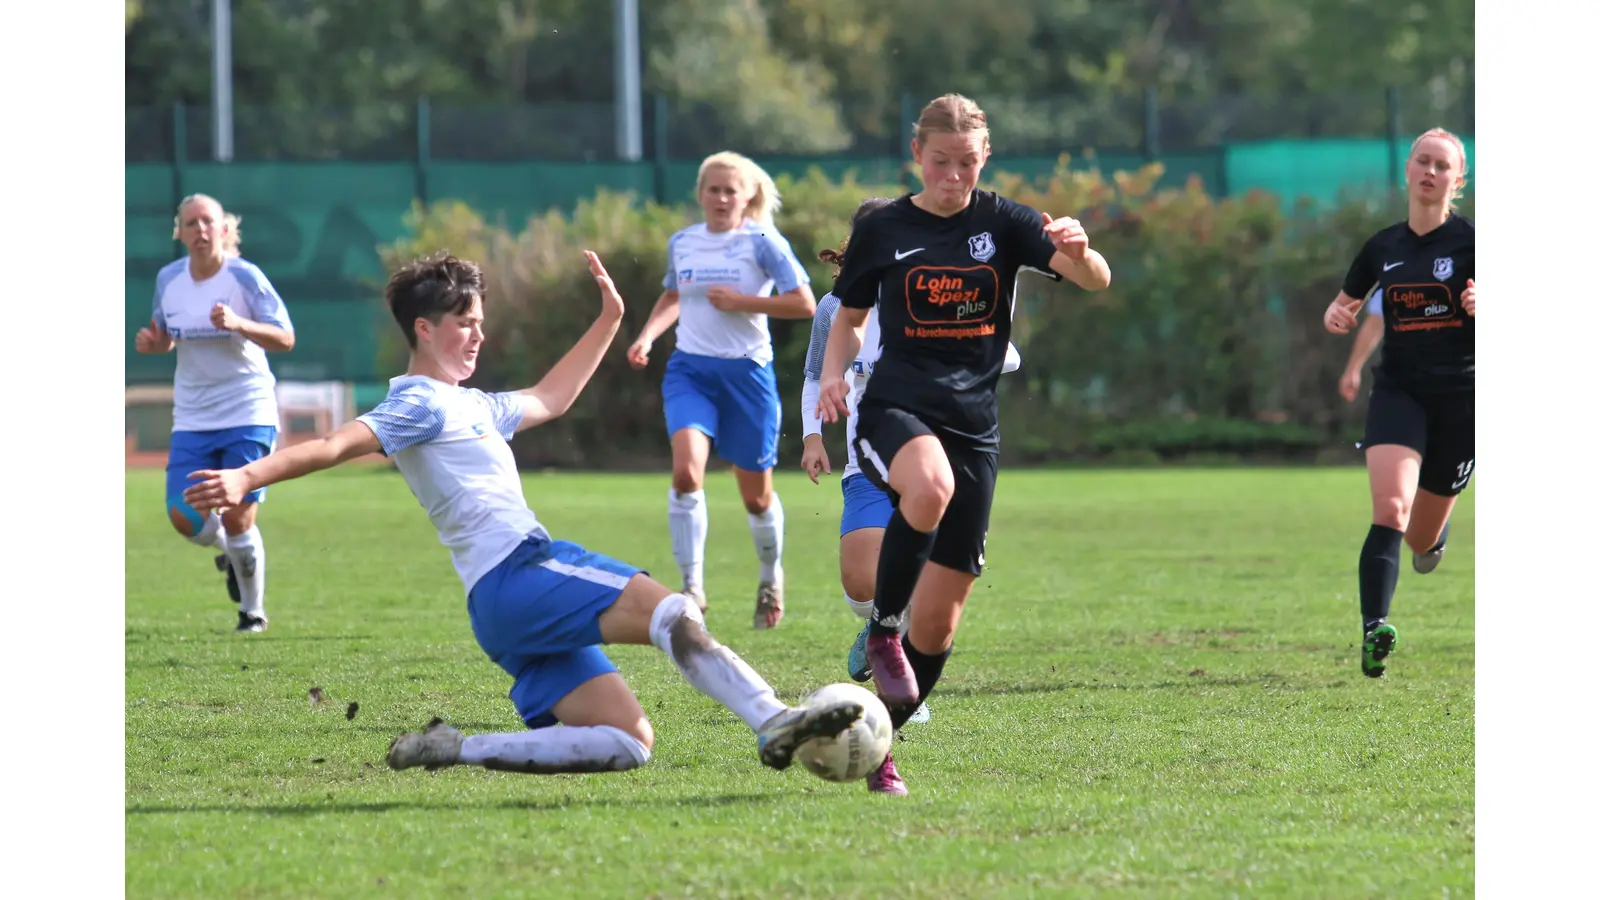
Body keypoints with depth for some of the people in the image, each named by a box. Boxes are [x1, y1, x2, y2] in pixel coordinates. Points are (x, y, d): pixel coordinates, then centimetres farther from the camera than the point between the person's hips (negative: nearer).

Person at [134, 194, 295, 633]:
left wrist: (239, 324, -30)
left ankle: (253, 610, 15)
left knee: (237, 519, -7)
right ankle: (227, 551, 28)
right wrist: (151, 342, -8)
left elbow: (285, 338, -13)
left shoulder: (244, 276, -11)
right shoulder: (168, 279, 2)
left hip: (248, 414, -4)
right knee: (184, 517, -8)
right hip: (192, 419, 4)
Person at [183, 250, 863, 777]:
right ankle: (773, 722, -38)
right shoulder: (420, 404, -2)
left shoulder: (471, 406, 28)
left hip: (504, 610, 10)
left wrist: (608, 322, 43)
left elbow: (549, 400, 44)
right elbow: (337, 445, -17)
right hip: (516, 573, -10)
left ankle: (456, 750, -6)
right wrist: (246, 478, -32)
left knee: (627, 742, -1)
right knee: (671, 611, -24)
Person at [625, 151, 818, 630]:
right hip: (690, 370, 2)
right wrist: (647, 335, 8)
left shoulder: (761, 242, -6)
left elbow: (804, 303, -9)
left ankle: (771, 579, 36)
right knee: (686, 469, -23)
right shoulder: (681, 243, 7)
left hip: (746, 371, -2)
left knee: (756, 495, 8)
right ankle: (692, 586, -17)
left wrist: (742, 301, -16)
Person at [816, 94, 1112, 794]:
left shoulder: (1004, 223, 4)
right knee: (929, 485, -40)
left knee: (940, 613, 1)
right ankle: (881, 632, -20)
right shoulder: (882, 230, 4)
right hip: (895, 407, -2)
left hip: (973, 420, 2)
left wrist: (1078, 250, -31)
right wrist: (832, 373, -4)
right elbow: (850, 316, 17)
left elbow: (1095, 281, -8)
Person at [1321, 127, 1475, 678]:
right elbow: (1344, 306, 22)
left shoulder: (1469, 240, -3)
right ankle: (1374, 630, -28)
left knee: (1422, 539, 10)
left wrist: (1484, 302, -29)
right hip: (1399, 389, 1)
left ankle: (1434, 532, 48)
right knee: (1389, 510, -23)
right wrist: (1335, 317, -1)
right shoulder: (1383, 247, 8)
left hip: (1460, 394, -1)